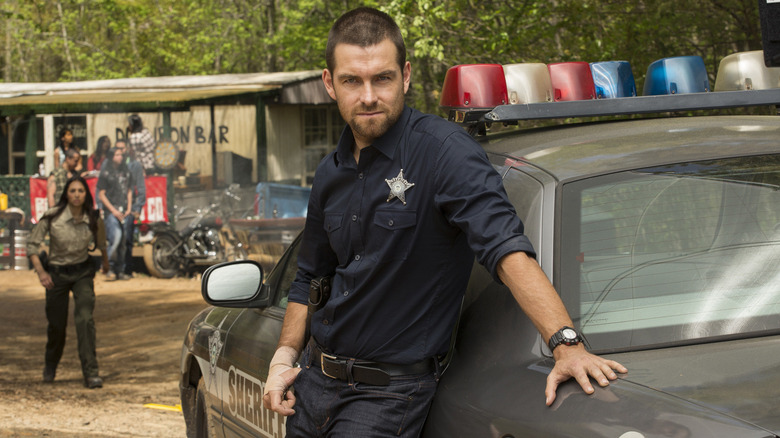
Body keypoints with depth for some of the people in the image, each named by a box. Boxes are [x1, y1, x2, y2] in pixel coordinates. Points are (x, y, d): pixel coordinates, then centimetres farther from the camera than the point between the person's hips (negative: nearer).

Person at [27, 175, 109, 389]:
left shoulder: (93, 219, -10)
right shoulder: (52, 217, -15)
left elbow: (101, 243, 12)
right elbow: (32, 244, -7)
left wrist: (105, 261, 26)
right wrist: (40, 271, -16)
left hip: (83, 272, 0)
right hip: (57, 273, 0)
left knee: (85, 318, -19)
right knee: (57, 325, 8)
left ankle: (91, 372, -18)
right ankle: (50, 367, 38)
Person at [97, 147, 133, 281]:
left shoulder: (125, 172, 15)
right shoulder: (105, 173, -2)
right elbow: (101, 195, -3)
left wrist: (128, 209, 7)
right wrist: (113, 210, -10)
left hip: (124, 211, 5)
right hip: (110, 211, -5)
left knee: (123, 241, 3)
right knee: (116, 237, -19)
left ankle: (119, 270, 9)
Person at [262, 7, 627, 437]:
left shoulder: (443, 150, -16)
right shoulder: (331, 174, 8)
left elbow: (507, 248, -29)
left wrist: (568, 345, -40)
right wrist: (284, 356, 9)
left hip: (390, 392, -7)